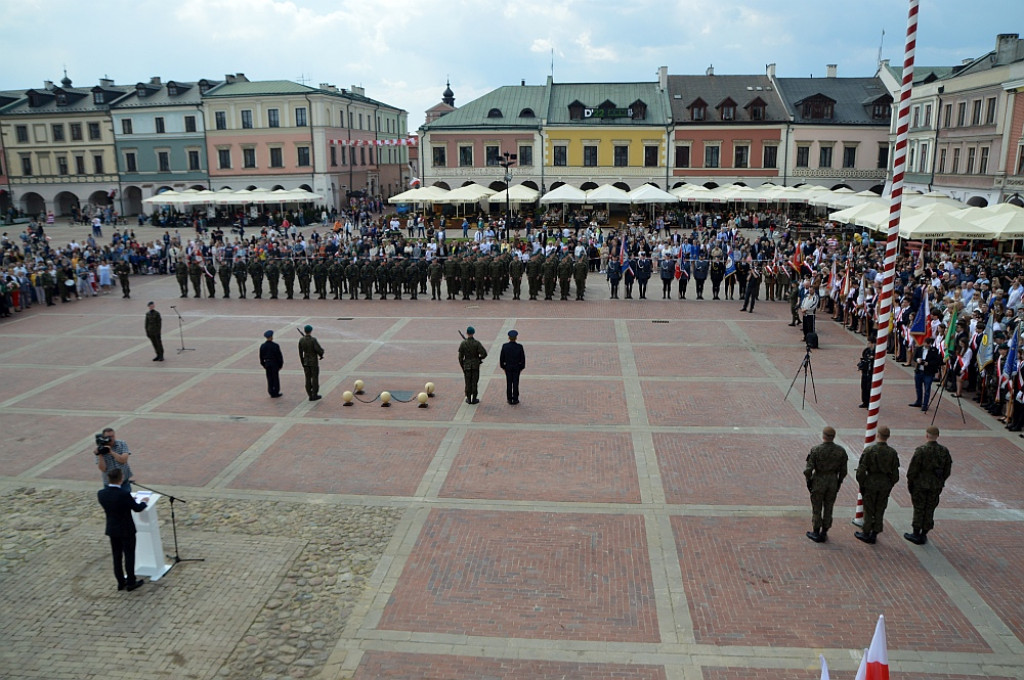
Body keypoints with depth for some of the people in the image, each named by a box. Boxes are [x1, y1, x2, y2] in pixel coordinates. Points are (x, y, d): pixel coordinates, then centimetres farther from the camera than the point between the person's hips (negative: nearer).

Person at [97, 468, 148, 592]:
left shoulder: (101, 493, -11)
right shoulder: (124, 494, -28)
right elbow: (137, 508, -14)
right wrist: (143, 502, 8)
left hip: (112, 530, 5)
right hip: (126, 530, -5)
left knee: (117, 556, 17)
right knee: (129, 556, 10)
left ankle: (121, 582, 28)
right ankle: (131, 582, 20)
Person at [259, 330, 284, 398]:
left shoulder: (262, 346, -2)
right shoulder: (275, 346, -15)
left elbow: (261, 357, 5)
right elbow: (279, 356, -12)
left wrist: (263, 365, 17)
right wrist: (281, 364, -1)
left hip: (267, 364, 4)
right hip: (275, 364, -4)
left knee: (269, 378, 10)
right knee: (275, 378, 6)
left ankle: (271, 393, 12)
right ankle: (276, 392, 11)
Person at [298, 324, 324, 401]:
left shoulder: (301, 340, -2)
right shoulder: (313, 340, -19)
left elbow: (300, 353, 4)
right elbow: (319, 350, -23)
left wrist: (302, 364, 14)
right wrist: (321, 354, 1)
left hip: (306, 362, 5)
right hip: (314, 362, -5)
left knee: (308, 379, 9)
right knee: (315, 378, 5)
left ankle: (310, 396, 13)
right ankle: (315, 395, 10)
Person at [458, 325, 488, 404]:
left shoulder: (463, 343, -7)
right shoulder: (477, 343, -11)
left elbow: (460, 357, -4)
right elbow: (484, 354, -17)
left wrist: (462, 367, 7)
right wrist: (479, 358, 4)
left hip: (467, 366, 1)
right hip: (476, 365, -1)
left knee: (468, 383, 10)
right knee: (474, 382, 6)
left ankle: (468, 399, 16)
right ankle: (474, 399, 11)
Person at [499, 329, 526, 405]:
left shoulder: (504, 346, -14)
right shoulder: (519, 347, -16)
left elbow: (501, 358, -6)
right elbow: (523, 358, -9)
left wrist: (503, 367, 8)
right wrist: (522, 367, 6)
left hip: (508, 367, 1)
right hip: (517, 367, -1)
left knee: (509, 383, 10)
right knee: (515, 383, 7)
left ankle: (510, 399, 16)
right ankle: (515, 399, 13)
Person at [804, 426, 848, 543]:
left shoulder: (815, 450, -18)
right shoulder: (841, 450, -7)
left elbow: (808, 470, -17)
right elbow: (843, 470, 0)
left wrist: (808, 481, -1)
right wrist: (839, 482, 14)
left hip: (818, 482, -3)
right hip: (833, 481, 3)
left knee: (816, 508, 10)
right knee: (828, 508, 15)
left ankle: (816, 533, 17)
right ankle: (824, 533, 23)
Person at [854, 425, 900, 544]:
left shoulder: (869, 450, -15)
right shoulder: (892, 452, -5)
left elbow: (861, 470, -13)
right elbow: (895, 473, 0)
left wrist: (861, 485, 0)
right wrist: (890, 485, 14)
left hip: (871, 483, -3)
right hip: (885, 486, 3)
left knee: (869, 510, 9)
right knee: (880, 510, 13)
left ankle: (866, 534, 18)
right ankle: (874, 533, 22)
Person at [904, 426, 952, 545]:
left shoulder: (921, 450, -17)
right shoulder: (944, 451, -2)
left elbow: (913, 469, -14)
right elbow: (947, 470, 6)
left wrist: (909, 483, -2)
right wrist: (940, 482, 17)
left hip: (920, 484, -4)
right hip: (936, 486, 4)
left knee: (918, 509, 7)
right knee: (929, 510, 13)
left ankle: (916, 534, 14)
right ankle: (924, 535, 21)